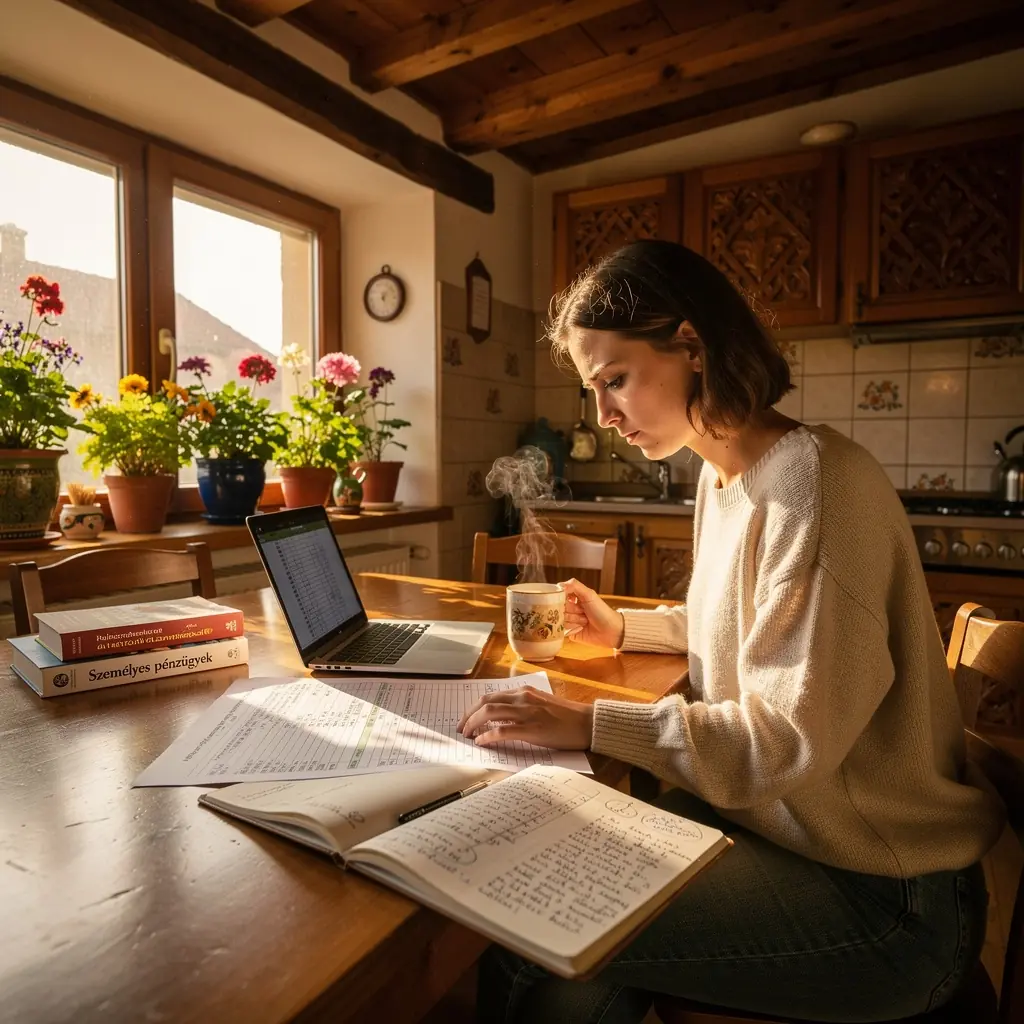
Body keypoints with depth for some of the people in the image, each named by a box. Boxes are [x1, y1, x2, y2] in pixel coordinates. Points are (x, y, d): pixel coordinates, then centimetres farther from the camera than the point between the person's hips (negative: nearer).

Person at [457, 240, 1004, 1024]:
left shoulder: (815, 481, -23)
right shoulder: (722, 476, 5)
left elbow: (791, 737, -24)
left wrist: (588, 724, -26)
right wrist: (626, 629, 12)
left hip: (881, 897, -7)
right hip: (757, 818, 7)